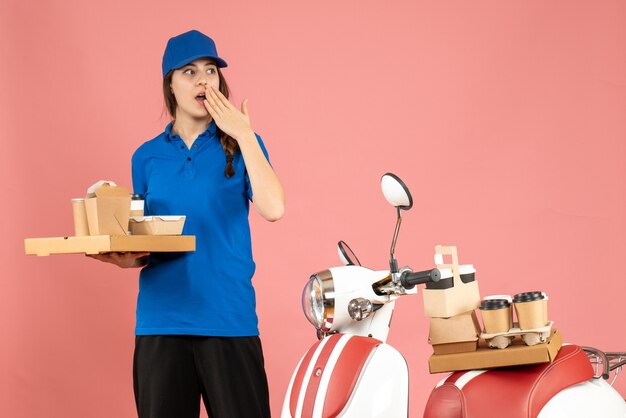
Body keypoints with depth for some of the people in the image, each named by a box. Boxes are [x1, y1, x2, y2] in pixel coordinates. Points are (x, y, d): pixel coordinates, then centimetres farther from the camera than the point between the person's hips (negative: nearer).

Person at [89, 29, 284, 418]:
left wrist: (244, 137, -10)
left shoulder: (241, 145, 5)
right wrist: (126, 257, -6)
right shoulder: (147, 156, 11)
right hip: (162, 318, 2)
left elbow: (273, 209, -12)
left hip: (229, 316, -2)